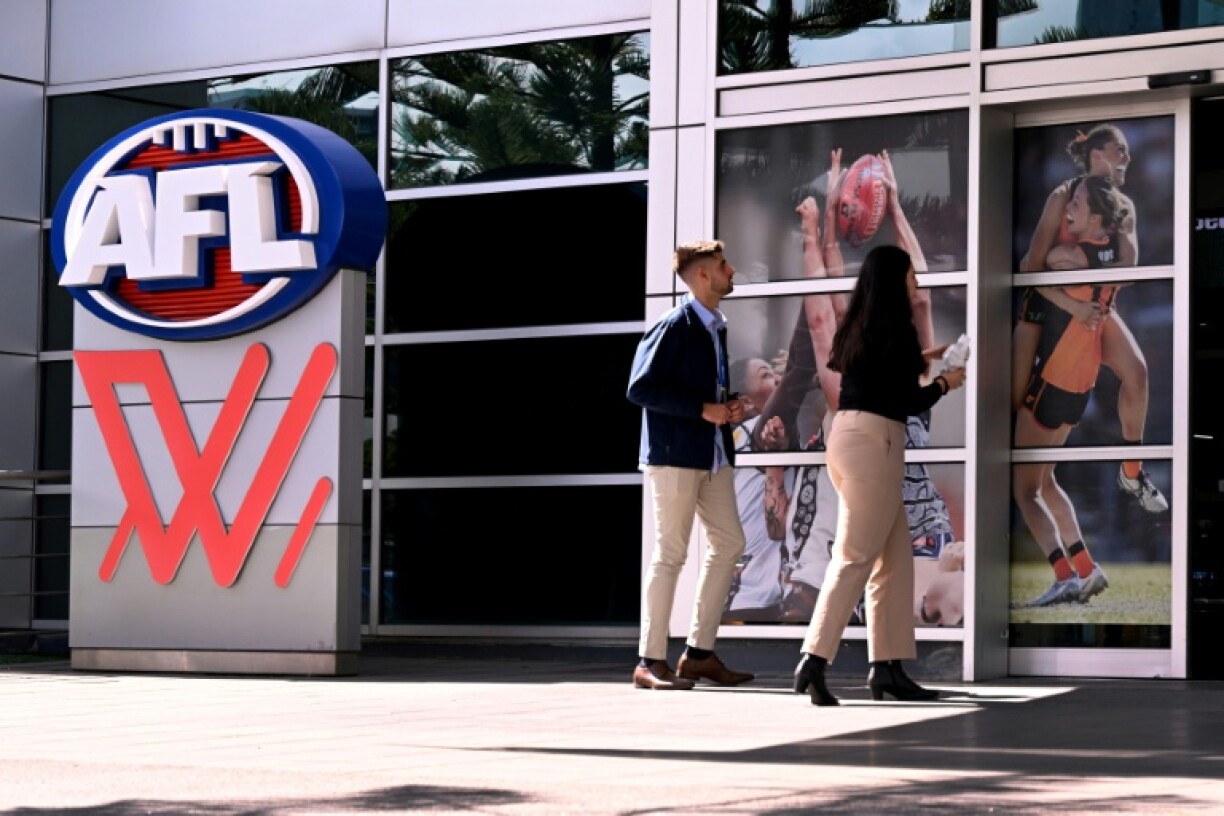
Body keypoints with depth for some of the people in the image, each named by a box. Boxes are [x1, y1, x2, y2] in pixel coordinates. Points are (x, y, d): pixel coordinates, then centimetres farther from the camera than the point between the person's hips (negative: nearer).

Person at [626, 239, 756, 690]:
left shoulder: (715, 327, 15)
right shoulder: (673, 326, -11)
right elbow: (639, 388, -17)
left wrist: (729, 405, 4)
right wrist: (703, 409, -18)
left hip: (713, 452, 9)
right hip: (675, 452, -9)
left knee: (728, 542, 7)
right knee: (671, 552, -6)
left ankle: (699, 653, 13)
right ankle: (651, 661, -1)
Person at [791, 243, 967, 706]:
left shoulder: (860, 328, 15)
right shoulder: (894, 330, -9)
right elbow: (908, 403, -9)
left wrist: (919, 360, 31)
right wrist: (943, 384, 8)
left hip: (850, 436, 9)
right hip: (873, 441, -9)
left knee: (896, 557, 12)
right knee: (855, 558, -10)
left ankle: (886, 667, 10)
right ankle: (813, 661, -17)